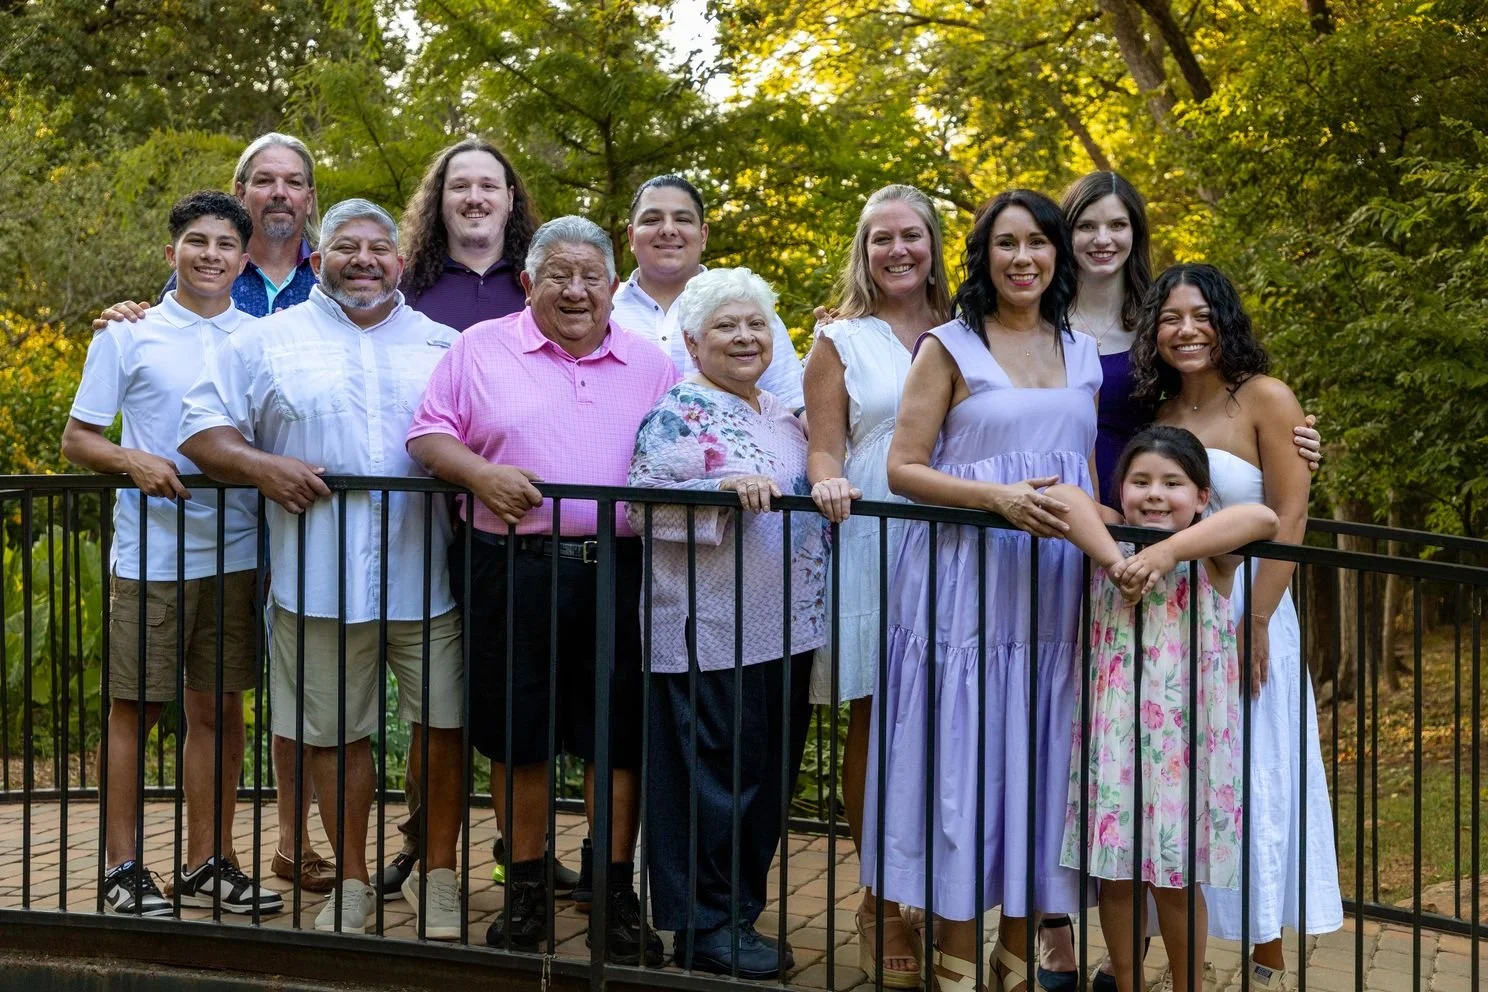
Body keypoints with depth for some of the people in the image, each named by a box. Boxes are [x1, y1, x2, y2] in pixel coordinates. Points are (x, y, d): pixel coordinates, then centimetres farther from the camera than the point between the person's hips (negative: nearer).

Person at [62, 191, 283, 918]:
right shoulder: (129, 337, 2)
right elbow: (76, 439, 2)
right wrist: (133, 460, -17)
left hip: (236, 551, 3)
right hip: (150, 553, -3)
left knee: (220, 707, 8)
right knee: (134, 708, 3)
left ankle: (206, 864, 18)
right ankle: (123, 867, 13)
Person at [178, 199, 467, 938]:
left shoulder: (444, 345, 13)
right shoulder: (267, 342, 8)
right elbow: (201, 427, 4)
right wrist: (259, 465, -13)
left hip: (425, 577, 1)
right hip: (319, 579, -1)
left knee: (443, 724, 3)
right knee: (335, 732, 7)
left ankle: (438, 876, 19)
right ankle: (352, 883, 21)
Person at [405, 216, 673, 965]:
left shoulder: (650, 366, 11)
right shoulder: (481, 349, 6)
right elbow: (428, 433, 4)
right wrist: (478, 473, -14)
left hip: (617, 572, 1)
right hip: (512, 571, -1)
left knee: (616, 737, 4)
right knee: (516, 735, 8)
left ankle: (615, 896, 15)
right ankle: (526, 889, 22)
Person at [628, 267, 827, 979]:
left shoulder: (782, 414, 18)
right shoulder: (678, 412, -6)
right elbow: (644, 502, -16)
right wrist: (725, 488, -26)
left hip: (785, 630, 8)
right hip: (709, 633, -8)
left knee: (767, 778, 12)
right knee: (716, 777, -4)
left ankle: (741, 912, 23)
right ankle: (703, 927, 6)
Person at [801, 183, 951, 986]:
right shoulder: (841, 340, 10)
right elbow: (823, 447, 3)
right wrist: (828, 483, -18)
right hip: (869, 548, -1)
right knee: (874, 719, -1)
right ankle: (881, 900, 10)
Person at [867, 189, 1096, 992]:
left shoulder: (1082, 355, 14)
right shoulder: (949, 347, 0)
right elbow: (903, 469, -5)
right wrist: (1000, 497, -18)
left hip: (1055, 588, 4)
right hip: (966, 583, -4)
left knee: (1039, 761, 6)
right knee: (963, 760, -3)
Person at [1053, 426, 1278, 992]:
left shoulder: (1212, 552, -3)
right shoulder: (1113, 537, 1)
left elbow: (1262, 518, -23)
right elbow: (1062, 496, -17)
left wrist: (1168, 551, -29)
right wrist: (1116, 561, -25)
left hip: (1185, 733, -2)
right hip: (1115, 729, 2)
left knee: (1177, 879, 7)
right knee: (1116, 874, 9)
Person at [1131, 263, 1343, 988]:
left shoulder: (1264, 399, -7)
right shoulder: (1154, 413, 8)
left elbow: (1289, 519, -11)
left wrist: (1254, 623, -17)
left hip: (1241, 611, -4)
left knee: (1251, 782, 1)